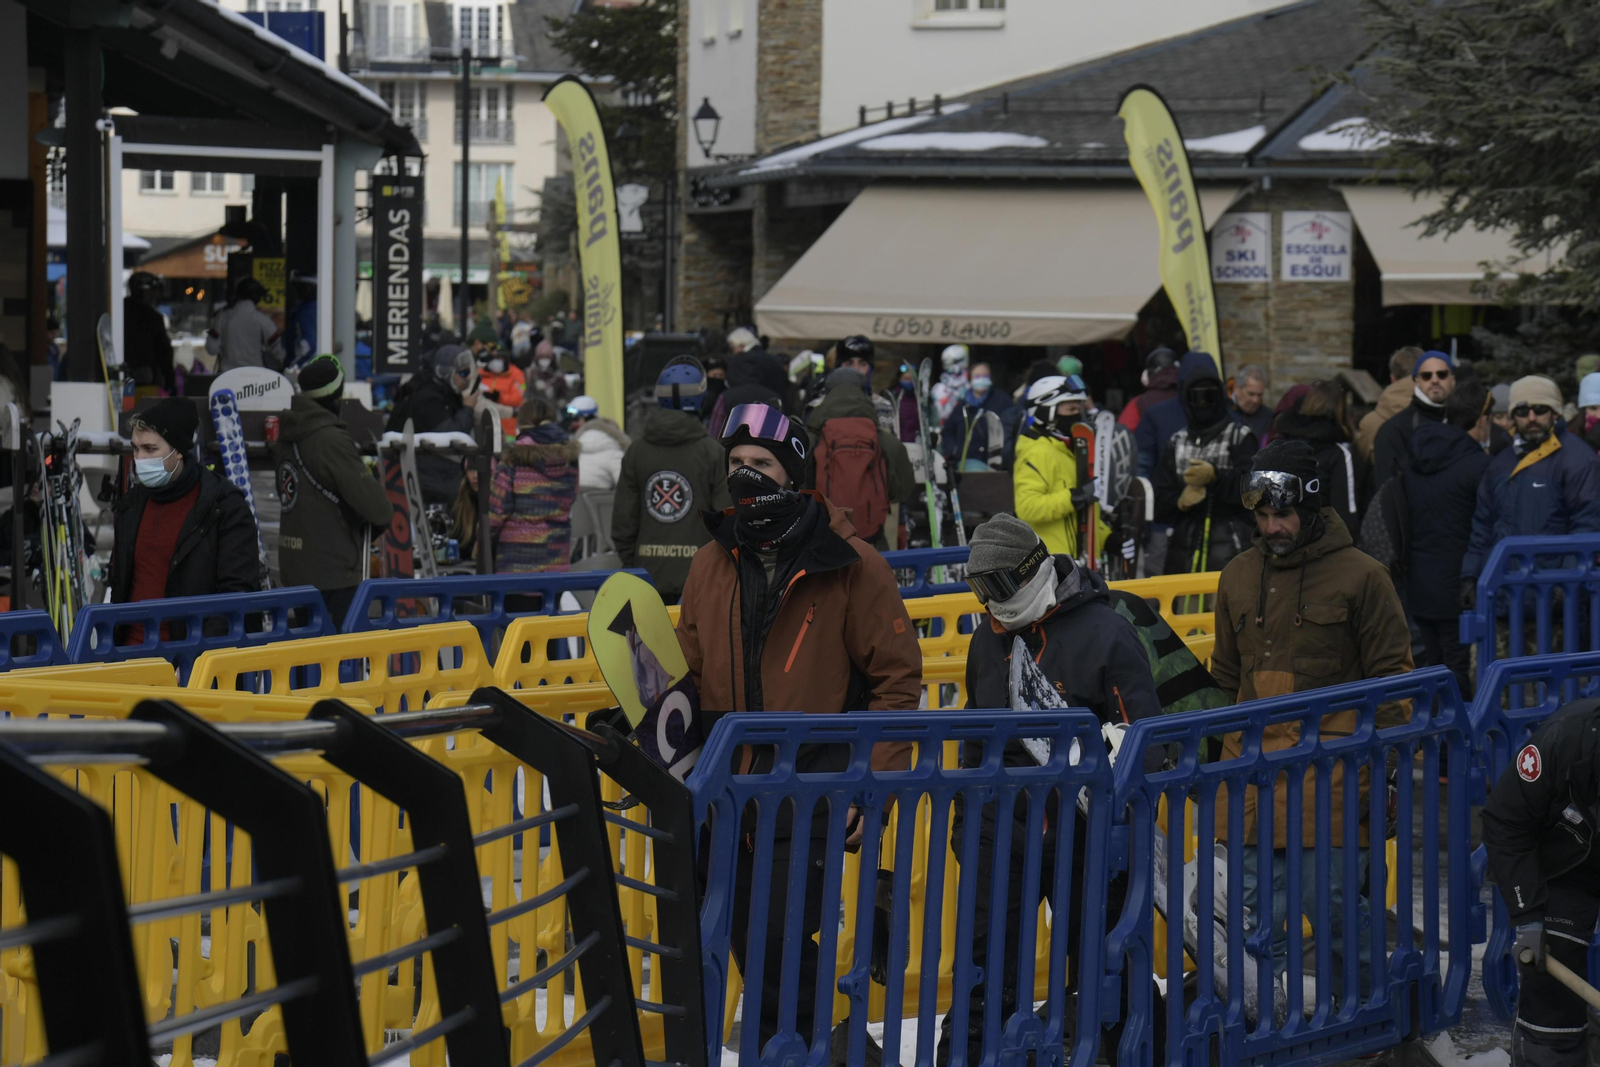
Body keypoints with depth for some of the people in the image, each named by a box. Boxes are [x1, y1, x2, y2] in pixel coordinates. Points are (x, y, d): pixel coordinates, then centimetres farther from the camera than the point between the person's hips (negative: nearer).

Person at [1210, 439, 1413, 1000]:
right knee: (1256, 906, 6)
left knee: (1330, 899, -4)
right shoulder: (1239, 576, 12)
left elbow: (1390, 678, -1)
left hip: (1331, 767, -5)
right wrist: (1210, 753, 21)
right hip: (1253, 762, 5)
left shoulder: (1360, 575, -3)